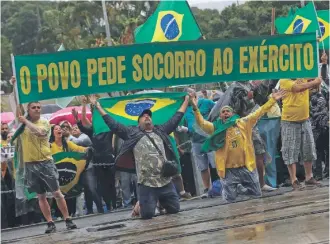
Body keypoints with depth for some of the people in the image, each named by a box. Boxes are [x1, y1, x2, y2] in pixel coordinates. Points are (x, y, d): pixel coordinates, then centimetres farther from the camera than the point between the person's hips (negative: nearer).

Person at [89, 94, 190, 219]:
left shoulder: (161, 130, 15)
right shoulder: (132, 133, 5)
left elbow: (176, 119, 21)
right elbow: (112, 124, 5)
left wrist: (186, 101, 24)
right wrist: (97, 106, 3)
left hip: (166, 182, 3)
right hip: (146, 184, -3)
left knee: (174, 210, 9)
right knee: (147, 214, -5)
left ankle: (161, 204, 40)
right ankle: (139, 205, 29)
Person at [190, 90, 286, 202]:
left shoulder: (243, 123, 3)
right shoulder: (216, 128, 0)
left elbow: (259, 112, 0)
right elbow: (202, 123, -12)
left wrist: (272, 100, -5)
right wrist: (195, 108, -27)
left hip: (246, 167, 2)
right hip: (228, 170, -1)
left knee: (256, 195, 11)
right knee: (230, 200, 3)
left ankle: (245, 188, 42)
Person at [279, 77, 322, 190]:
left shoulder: (305, 78, 8)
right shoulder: (284, 81, -10)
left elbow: (318, 80, -3)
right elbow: (298, 88, -24)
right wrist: (314, 82, -17)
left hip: (305, 121, 6)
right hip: (289, 122, -6)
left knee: (308, 150, 11)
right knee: (291, 152, -1)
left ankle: (309, 177, 23)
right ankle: (294, 180, 5)